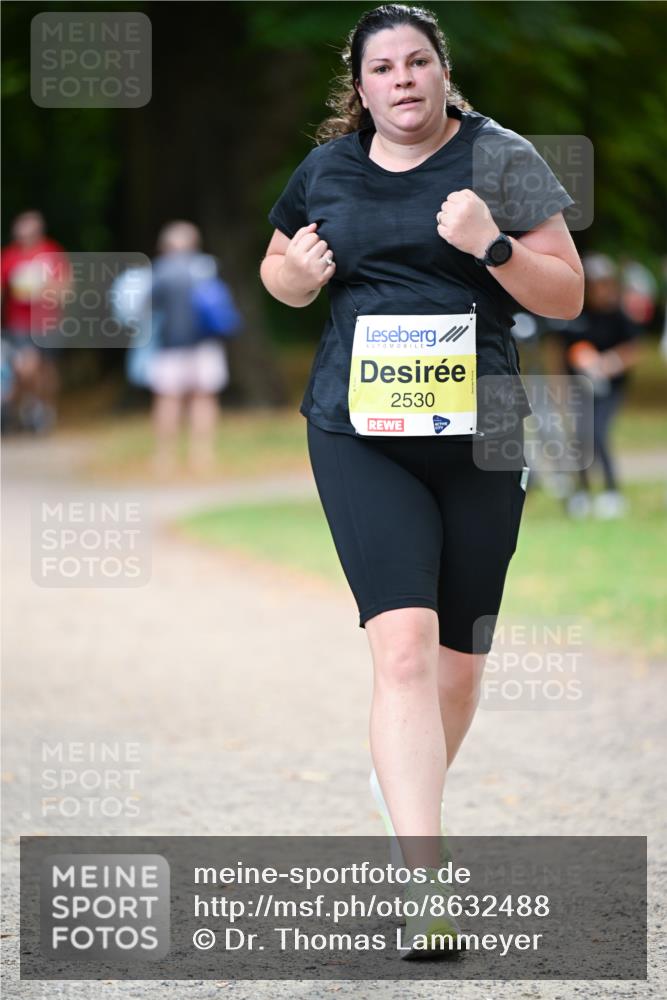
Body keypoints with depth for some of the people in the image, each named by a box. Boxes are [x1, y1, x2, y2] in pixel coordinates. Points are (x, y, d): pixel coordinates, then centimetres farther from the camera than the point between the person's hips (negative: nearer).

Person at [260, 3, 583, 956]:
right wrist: (296, 275, 0)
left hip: (479, 436, 0)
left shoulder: (499, 158, 0)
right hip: (361, 433, 0)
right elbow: (278, 268, 24)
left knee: (459, 657, 11)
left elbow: (567, 295, -2)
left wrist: (491, 244, -19)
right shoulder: (326, 169, 8)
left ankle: (410, 799, 39)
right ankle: (426, 882, -21)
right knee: (403, 645, -16)